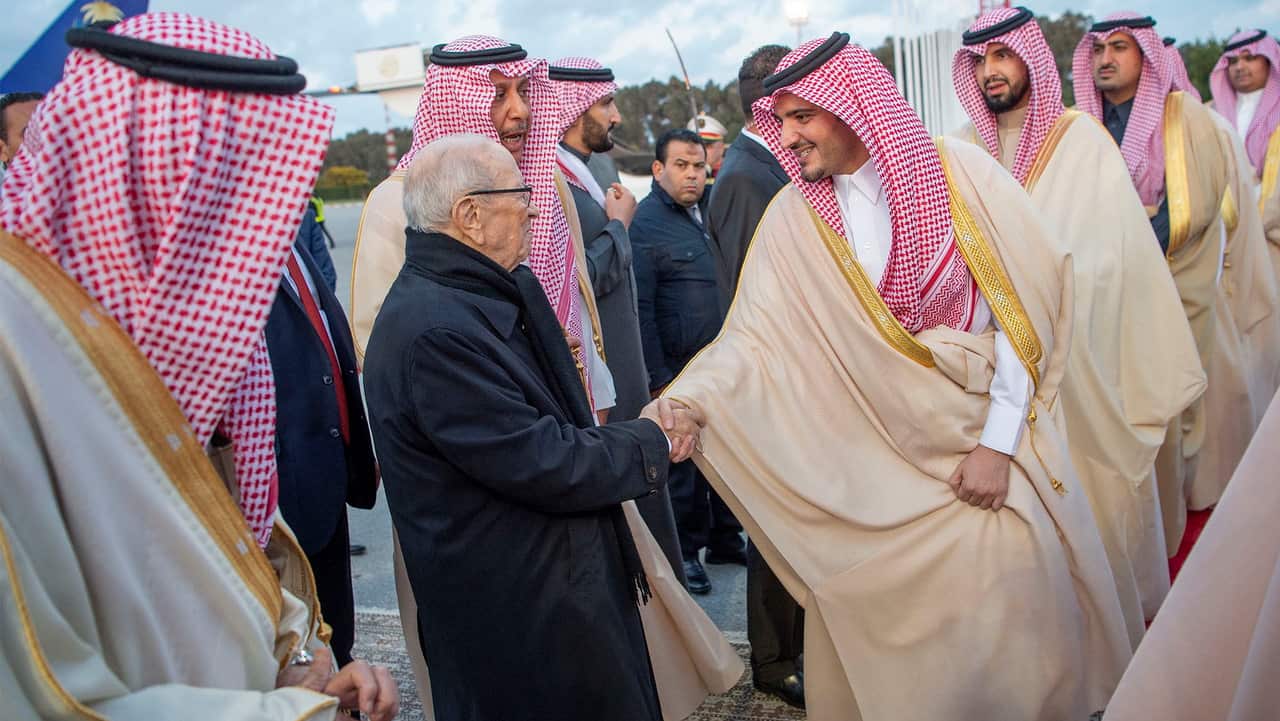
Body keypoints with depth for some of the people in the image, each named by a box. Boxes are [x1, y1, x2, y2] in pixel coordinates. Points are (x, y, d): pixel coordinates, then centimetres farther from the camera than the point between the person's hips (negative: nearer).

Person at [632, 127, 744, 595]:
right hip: (679, 371, -7)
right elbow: (639, 310, -15)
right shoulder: (644, 224, -10)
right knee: (684, 463, 4)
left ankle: (725, 539, 31)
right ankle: (686, 552, 20)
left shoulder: (711, 212, 12)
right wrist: (658, 380, -17)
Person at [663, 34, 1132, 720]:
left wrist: (997, 442, -13)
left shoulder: (963, 174, -8)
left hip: (985, 433, -1)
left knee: (1007, 613, 5)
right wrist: (683, 400, -28)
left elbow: (1023, 311, -9)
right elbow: (753, 336, -11)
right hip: (871, 457, 1)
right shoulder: (792, 217, -3)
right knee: (886, 617, 5)